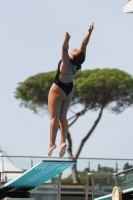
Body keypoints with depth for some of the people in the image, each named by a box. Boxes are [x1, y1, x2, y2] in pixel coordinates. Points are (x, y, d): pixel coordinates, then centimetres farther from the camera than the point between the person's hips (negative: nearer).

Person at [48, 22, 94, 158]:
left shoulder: (67, 64, -30)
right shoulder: (78, 63, -16)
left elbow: (64, 49, -46)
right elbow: (84, 45, -11)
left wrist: (66, 40, -59)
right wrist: (89, 33, -12)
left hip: (58, 90, -7)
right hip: (69, 90, 7)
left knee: (54, 117, -5)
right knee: (62, 117, 12)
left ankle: (52, 143, -11)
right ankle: (63, 142, 2)